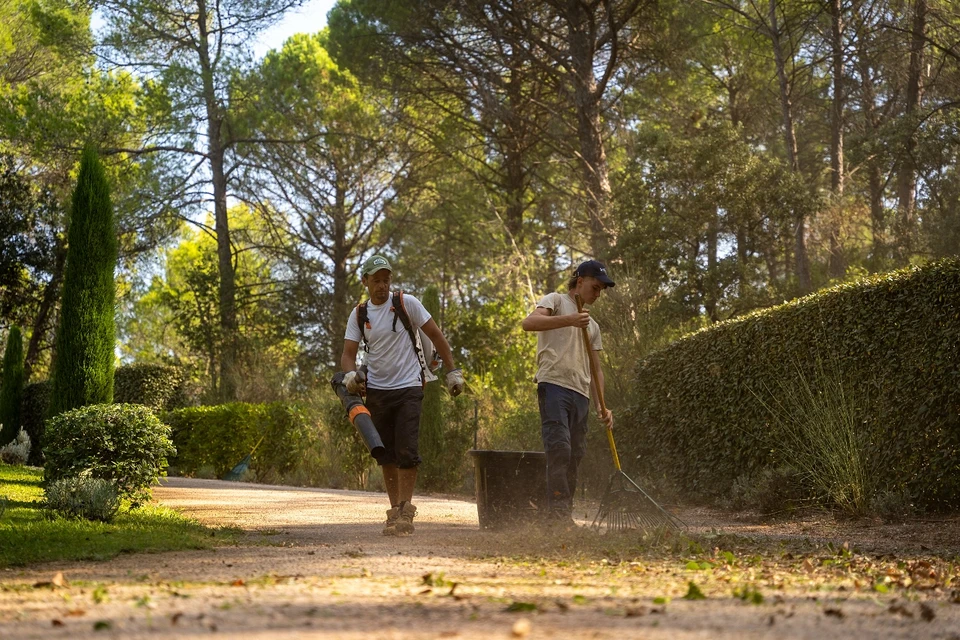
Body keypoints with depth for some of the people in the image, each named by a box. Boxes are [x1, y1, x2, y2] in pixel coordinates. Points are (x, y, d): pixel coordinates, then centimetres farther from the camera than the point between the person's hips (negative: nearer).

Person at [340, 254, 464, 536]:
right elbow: (348, 353, 1)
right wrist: (350, 373, -21)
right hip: (377, 390, 4)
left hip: (408, 388, -4)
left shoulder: (406, 303, -5)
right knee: (386, 455, 8)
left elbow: (436, 336, 0)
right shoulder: (359, 313, 5)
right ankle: (395, 511, 16)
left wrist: (452, 371, -3)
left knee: (407, 453, -12)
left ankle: (405, 511, -5)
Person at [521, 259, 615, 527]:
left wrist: (601, 406, 13)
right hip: (554, 384, -7)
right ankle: (558, 512, -22)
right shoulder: (556, 300, 9)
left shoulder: (592, 325, 29)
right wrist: (569, 320, -25)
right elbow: (529, 322, -12)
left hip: (581, 394, 7)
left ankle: (563, 516, 5)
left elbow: (596, 368, 26)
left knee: (575, 454, 2)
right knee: (559, 447, -19)